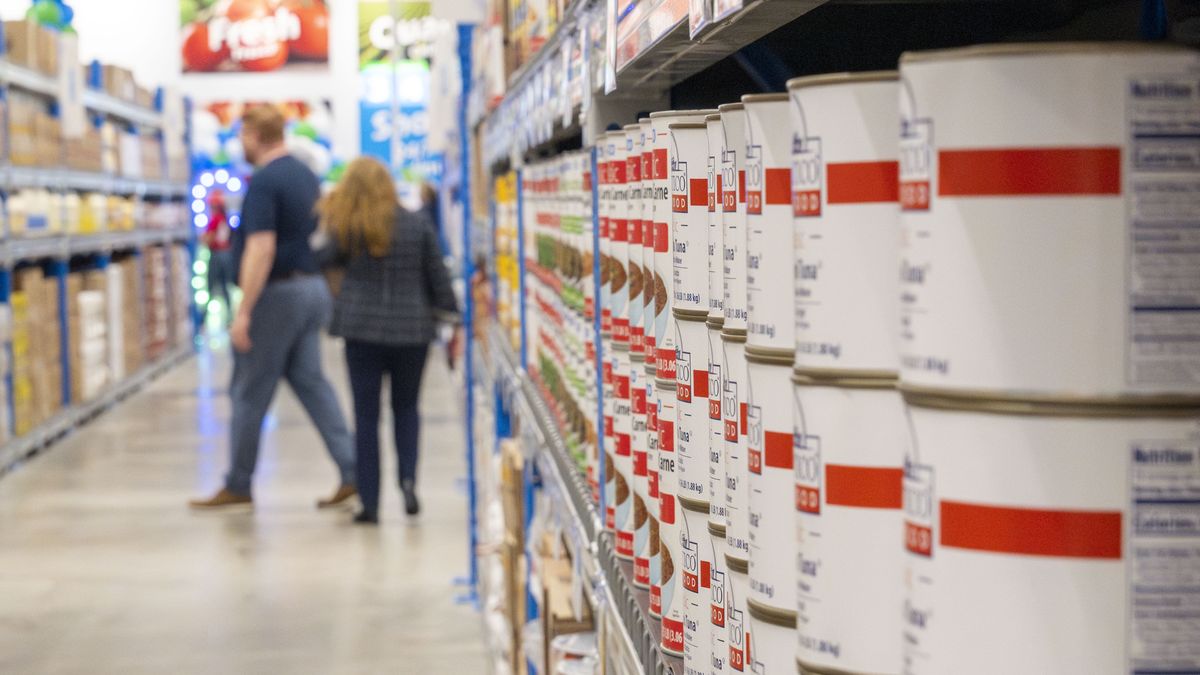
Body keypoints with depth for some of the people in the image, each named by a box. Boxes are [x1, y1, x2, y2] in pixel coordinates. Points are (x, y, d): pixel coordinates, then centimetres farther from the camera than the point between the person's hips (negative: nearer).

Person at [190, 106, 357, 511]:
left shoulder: (263, 182, -16)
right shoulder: (306, 175, 13)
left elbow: (261, 249, -23)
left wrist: (244, 312, -23)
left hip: (278, 292, -9)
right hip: (312, 286, 9)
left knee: (250, 392, 2)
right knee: (310, 381, 9)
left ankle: (238, 486, 11)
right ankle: (351, 471, 0)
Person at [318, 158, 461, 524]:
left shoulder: (344, 228, -4)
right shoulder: (418, 224, 0)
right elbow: (438, 277, 2)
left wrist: (327, 215, 14)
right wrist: (453, 322, 9)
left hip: (362, 330, -1)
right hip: (412, 329, 1)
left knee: (366, 415, 5)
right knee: (406, 407, 17)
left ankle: (369, 502, 4)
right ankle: (408, 477, -5)